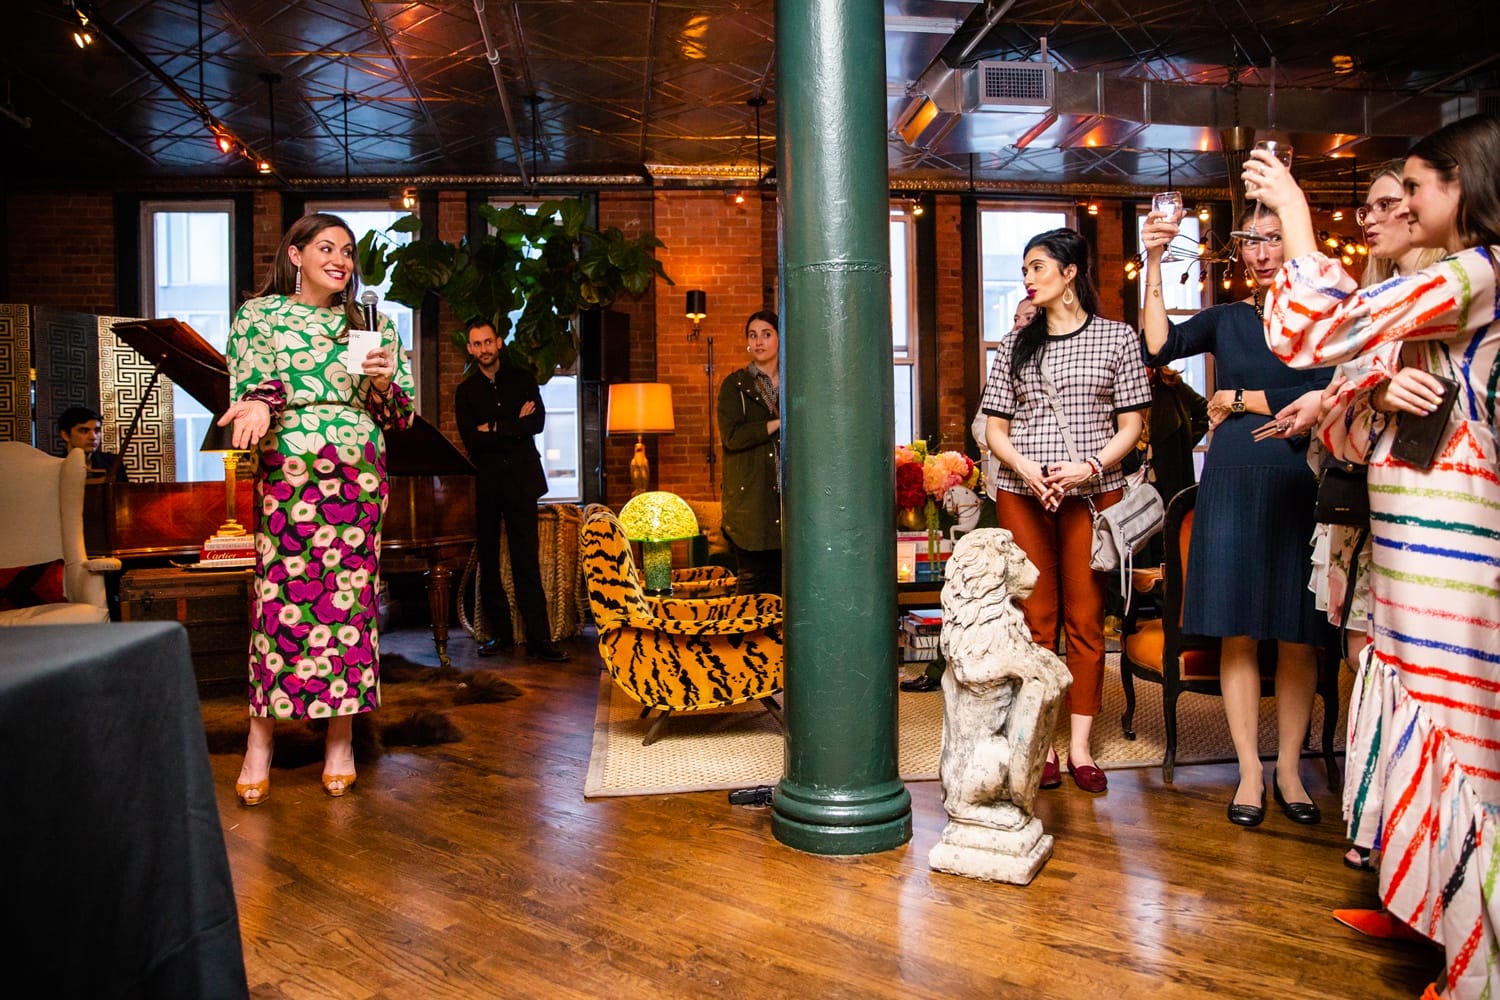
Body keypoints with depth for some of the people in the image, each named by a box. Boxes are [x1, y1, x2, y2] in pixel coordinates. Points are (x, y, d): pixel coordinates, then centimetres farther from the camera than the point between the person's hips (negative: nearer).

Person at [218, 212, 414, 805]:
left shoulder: (365, 325, 18)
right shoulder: (259, 315, 12)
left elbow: (402, 412, 16)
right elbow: (248, 380, -1)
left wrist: (383, 382, -5)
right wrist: (261, 403, -24)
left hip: (360, 475, 2)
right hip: (290, 468, -2)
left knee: (352, 596, 0)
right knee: (281, 596, -8)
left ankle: (341, 740, 9)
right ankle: (260, 744, 3)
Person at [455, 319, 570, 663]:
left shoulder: (521, 380, 12)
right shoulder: (465, 391, 11)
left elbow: (537, 422, -3)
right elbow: (470, 439, -3)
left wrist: (495, 428, -6)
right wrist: (515, 426, -7)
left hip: (520, 480, -1)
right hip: (485, 484, 1)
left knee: (527, 562, -6)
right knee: (488, 561, 3)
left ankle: (539, 640, -9)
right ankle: (500, 634, 11)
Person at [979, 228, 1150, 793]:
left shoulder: (1116, 337, 6)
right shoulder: (1016, 344, 12)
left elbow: (1132, 423, 3)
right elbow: (995, 428, 9)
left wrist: (1090, 467, -14)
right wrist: (1027, 469, -10)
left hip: (1093, 491, -1)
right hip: (1022, 491, 2)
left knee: (1085, 619, 1)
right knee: (1035, 618, 3)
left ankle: (1080, 745, 10)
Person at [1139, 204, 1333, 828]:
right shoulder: (1225, 319, 12)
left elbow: (1324, 396, -7)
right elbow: (1159, 348, -5)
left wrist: (1237, 399, -2)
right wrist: (1154, 263, -9)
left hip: (1300, 486, -1)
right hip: (1231, 485, 1)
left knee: (1297, 636, 4)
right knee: (1238, 633, 2)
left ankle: (1288, 767, 17)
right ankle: (1249, 770, 11)